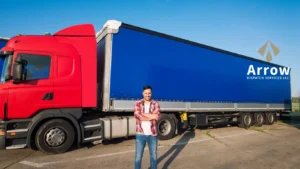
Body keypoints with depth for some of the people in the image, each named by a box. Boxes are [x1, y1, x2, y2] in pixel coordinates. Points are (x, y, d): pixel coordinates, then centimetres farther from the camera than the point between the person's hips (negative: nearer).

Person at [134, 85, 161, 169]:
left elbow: (157, 116, -16)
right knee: (138, 156, 8)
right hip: (140, 134, -1)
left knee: (154, 156, 16)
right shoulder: (138, 103, -2)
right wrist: (151, 116, -13)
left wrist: (143, 114, -14)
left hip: (152, 134, 1)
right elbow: (137, 116, -17)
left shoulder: (156, 104, 0)